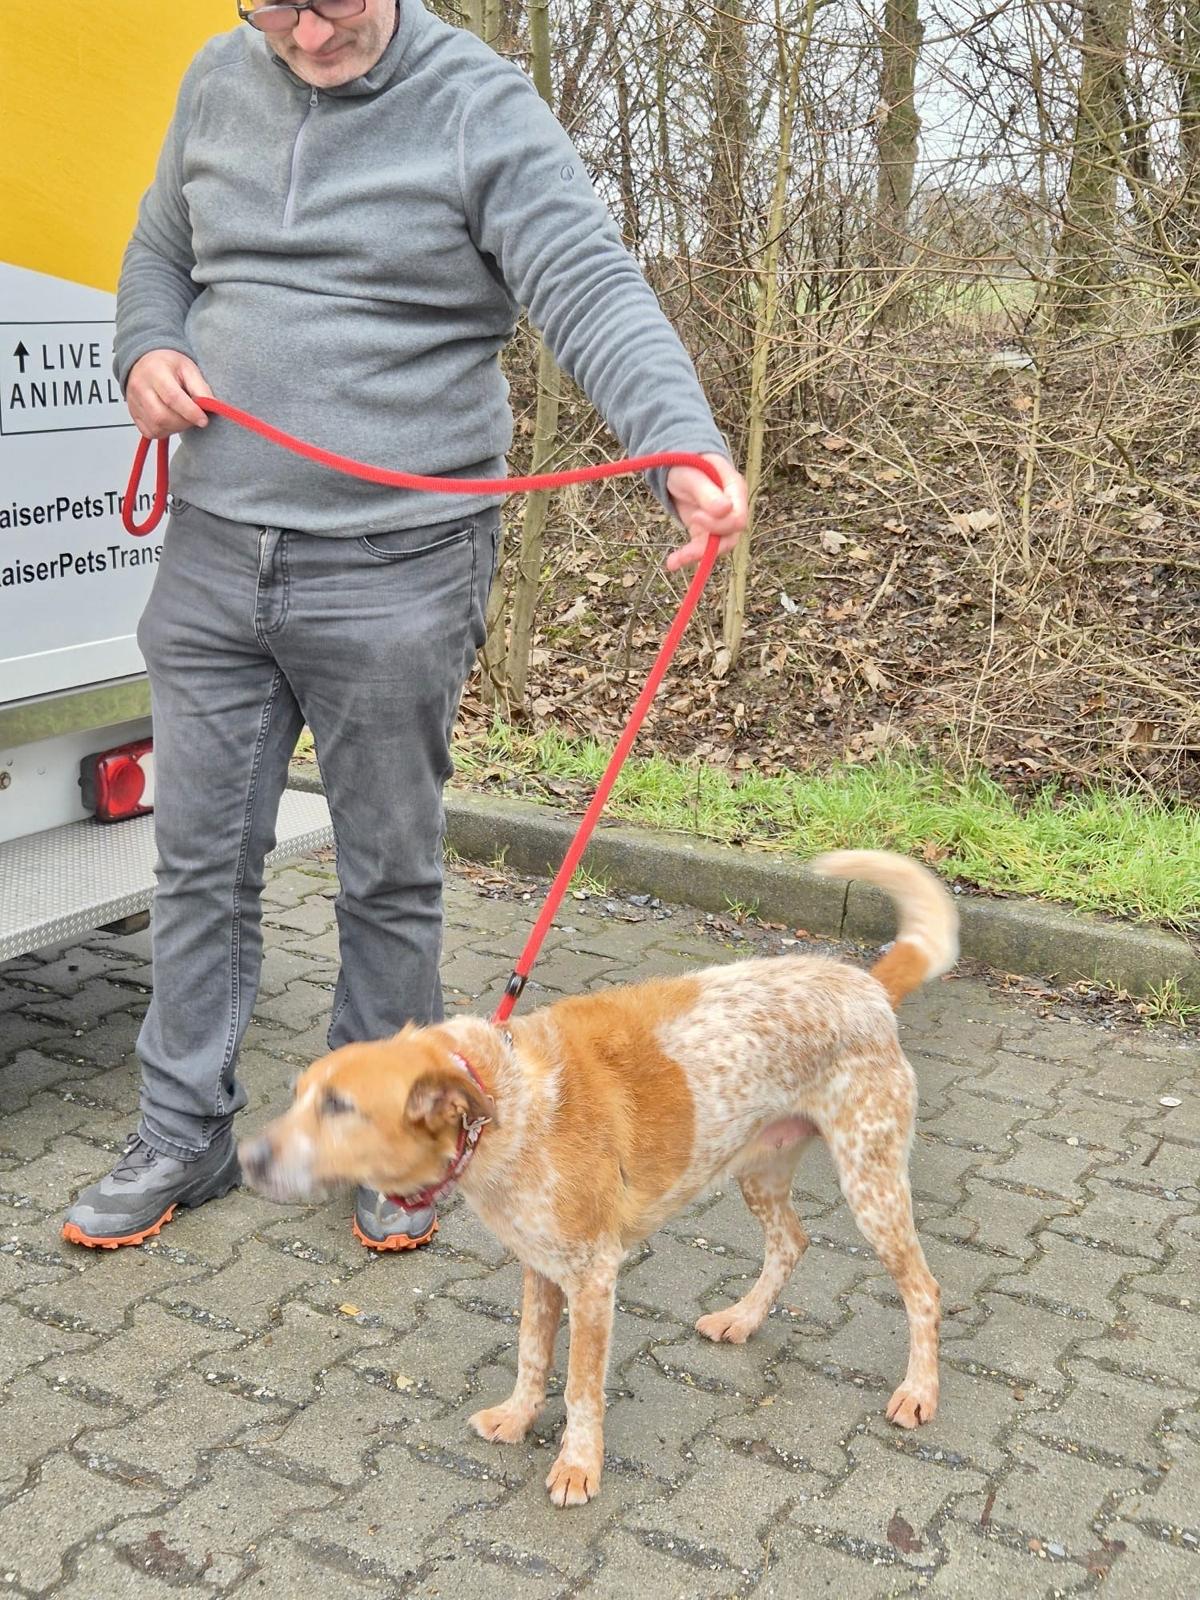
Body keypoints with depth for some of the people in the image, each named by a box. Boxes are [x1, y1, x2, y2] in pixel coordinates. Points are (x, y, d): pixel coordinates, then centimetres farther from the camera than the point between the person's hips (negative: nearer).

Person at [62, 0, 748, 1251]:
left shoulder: (481, 108, -7)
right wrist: (145, 352, 0)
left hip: (397, 574, -4)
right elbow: (162, 251, 23)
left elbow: (591, 293, -18)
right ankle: (183, 1136, 27)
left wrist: (685, 446, -35)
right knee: (200, 857, 11)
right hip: (211, 557, 5)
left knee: (390, 877, 8)